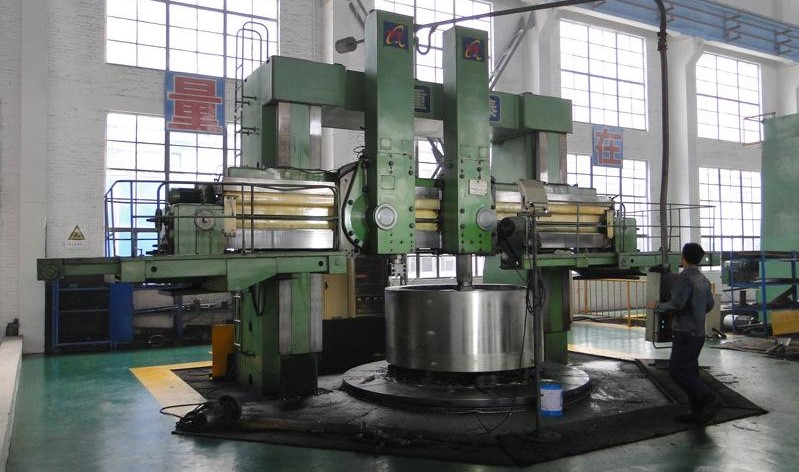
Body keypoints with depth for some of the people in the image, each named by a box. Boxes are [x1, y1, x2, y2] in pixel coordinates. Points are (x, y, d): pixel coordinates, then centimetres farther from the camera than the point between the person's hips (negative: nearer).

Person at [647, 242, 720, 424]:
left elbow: (676, 304, -22)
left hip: (686, 333, -9)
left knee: (677, 370, -9)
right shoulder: (703, 279, 13)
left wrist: (657, 306, -7)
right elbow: (709, 305, 23)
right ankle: (697, 412, 12)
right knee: (689, 371, 11)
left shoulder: (684, 277, -15)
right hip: (698, 332, 9)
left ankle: (708, 400, -15)